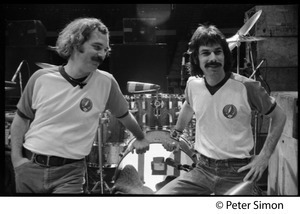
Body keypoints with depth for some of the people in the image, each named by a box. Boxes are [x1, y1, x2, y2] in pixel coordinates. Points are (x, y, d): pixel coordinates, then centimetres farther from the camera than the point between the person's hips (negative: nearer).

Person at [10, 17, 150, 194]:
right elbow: (21, 120, 7)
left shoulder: (106, 83, -7)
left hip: (69, 173, -1)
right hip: (30, 168, 2)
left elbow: (124, 115, 11)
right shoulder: (41, 78, -5)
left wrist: (141, 138, 25)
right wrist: (16, 157, -2)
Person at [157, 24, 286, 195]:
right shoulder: (193, 84, 0)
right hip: (202, 170, 4)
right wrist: (176, 133, 23)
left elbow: (279, 117, 0)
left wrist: (264, 156, -7)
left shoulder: (247, 87, -13)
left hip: (238, 173, -3)